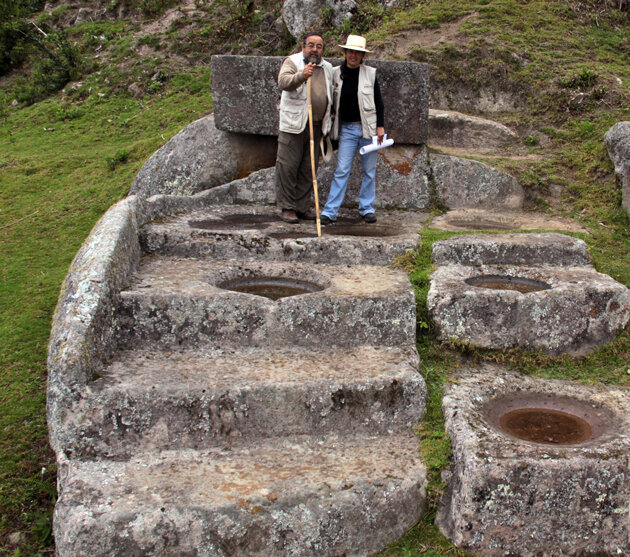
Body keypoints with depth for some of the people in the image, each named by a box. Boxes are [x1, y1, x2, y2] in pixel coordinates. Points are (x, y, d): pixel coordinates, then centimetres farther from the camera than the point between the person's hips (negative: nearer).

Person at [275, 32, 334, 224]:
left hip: (316, 126, 6)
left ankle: (302, 207, 18)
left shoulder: (327, 68, 16)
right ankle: (287, 208, 4)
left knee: (309, 168, 9)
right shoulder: (292, 62, -2)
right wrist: (301, 75, -41)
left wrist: (328, 125, 23)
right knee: (288, 166, -4)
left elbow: (330, 97, 26)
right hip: (294, 124, -6)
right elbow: (283, 81, -22)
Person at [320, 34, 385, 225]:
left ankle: (367, 208, 19)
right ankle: (330, 211, -2)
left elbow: (378, 101, 4)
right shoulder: (336, 73, 3)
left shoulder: (370, 74, 0)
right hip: (347, 129, 0)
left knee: (369, 171, 7)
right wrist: (329, 126, 10)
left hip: (368, 128, 0)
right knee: (341, 170, -4)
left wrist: (380, 126, -3)